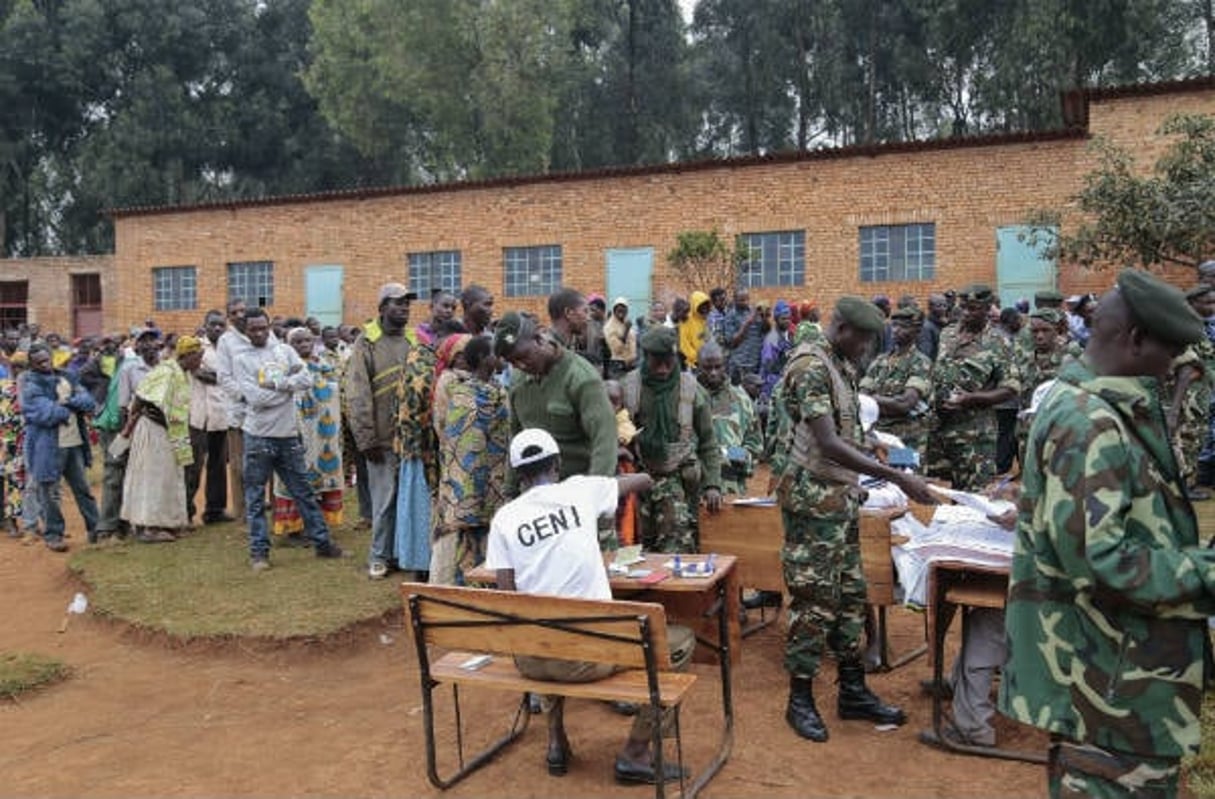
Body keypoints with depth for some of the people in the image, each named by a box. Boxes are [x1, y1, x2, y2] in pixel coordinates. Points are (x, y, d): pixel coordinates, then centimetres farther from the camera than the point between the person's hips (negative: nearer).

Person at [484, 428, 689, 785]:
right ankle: (635, 754, 17)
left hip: (528, 659, 4)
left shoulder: (504, 518, 1)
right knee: (680, 641, 17)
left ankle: (556, 743, 35)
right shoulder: (581, 490, -1)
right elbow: (643, 480, 16)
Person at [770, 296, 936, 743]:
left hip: (841, 496, 10)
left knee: (850, 593, 14)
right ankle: (800, 700, 11)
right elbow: (828, 446, -27)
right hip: (813, 499, -9)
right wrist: (897, 477, -27)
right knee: (814, 599, -2)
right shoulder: (810, 366, -18)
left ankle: (853, 691, 25)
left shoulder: (841, 365, 12)